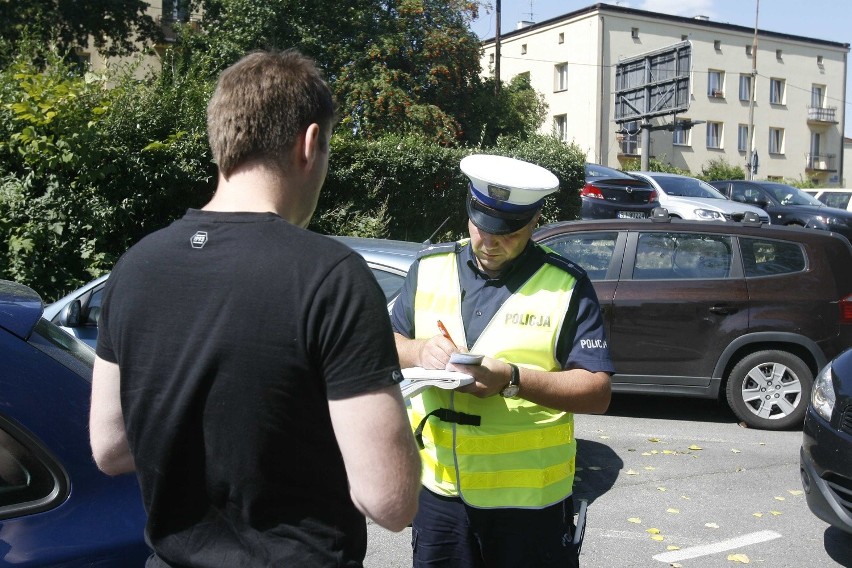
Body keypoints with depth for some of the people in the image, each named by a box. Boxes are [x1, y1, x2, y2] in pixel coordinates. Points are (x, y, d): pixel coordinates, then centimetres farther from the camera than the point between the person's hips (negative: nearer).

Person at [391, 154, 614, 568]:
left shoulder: (567, 286, -7)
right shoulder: (429, 268, 3)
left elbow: (597, 393, -10)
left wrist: (513, 379, -24)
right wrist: (419, 352, -13)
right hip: (439, 488, 3)